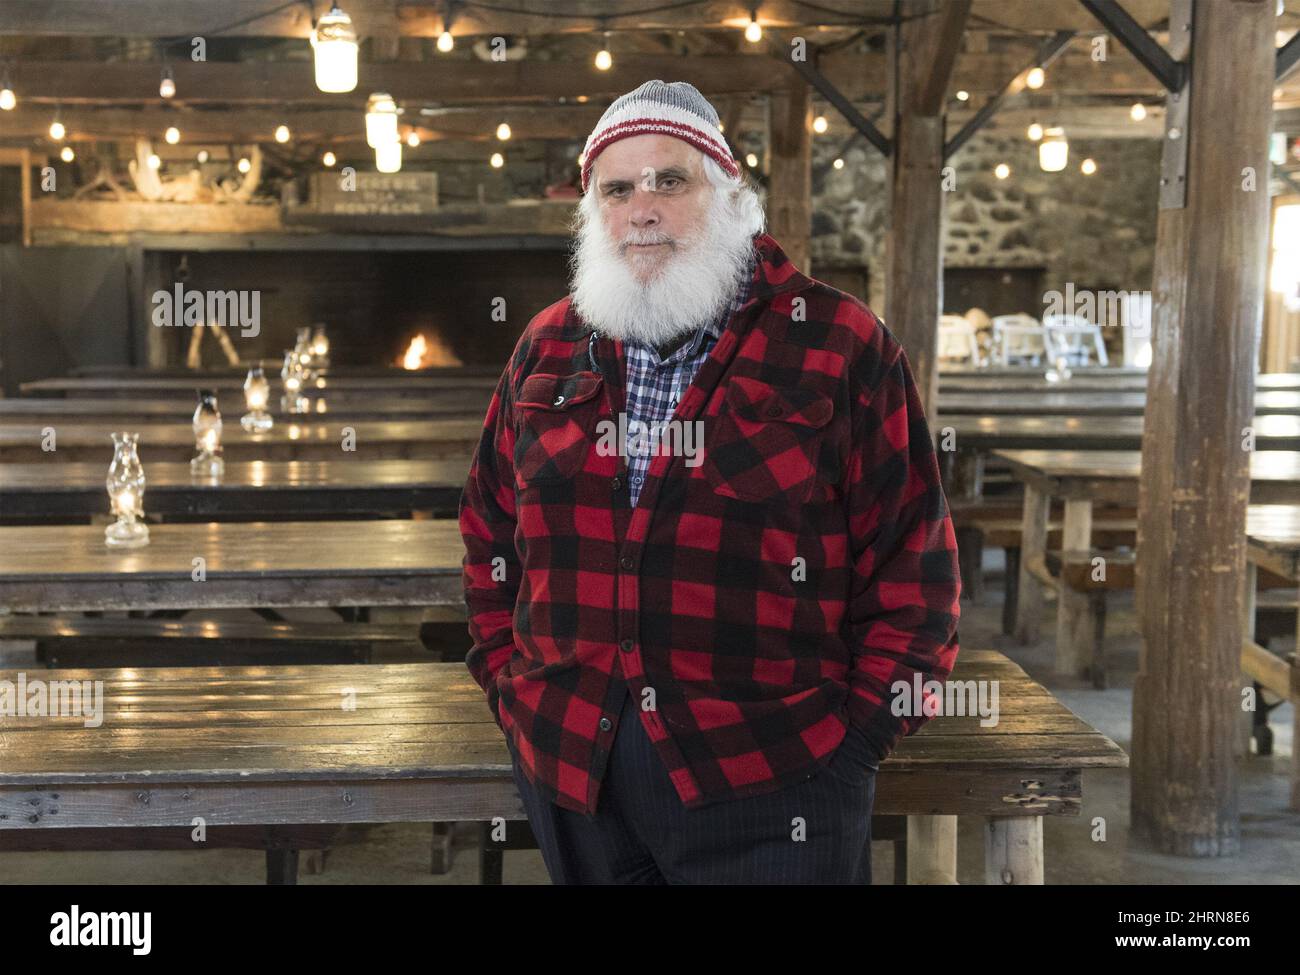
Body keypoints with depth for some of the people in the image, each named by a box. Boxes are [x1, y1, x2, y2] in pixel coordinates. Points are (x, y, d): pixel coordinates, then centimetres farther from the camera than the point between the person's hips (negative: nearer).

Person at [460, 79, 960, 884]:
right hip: (574, 778, 4)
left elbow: (913, 570, -4)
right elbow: (492, 534, 17)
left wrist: (857, 728, -8)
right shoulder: (549, 351, 9)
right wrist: (510, 684, 9)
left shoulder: (841, 349, -4)